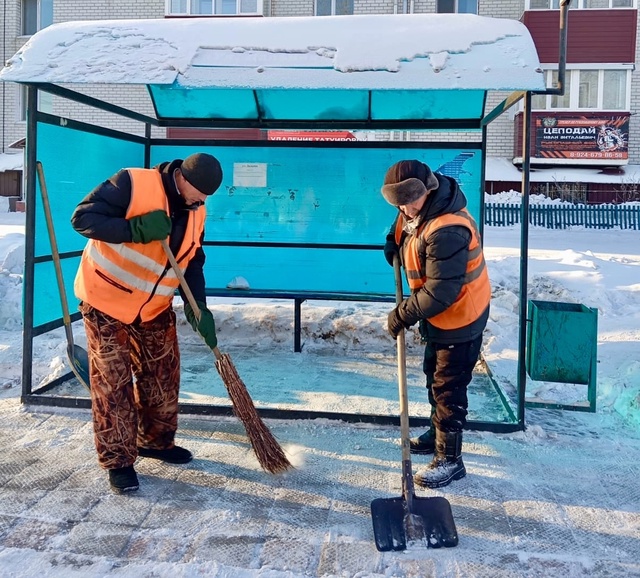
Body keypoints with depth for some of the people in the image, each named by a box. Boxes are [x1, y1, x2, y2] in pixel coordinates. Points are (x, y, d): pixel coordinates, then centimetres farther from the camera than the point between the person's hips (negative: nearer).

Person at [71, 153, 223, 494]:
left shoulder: (196, 213, 1)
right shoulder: (132, 184, -20)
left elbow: (192, 264, 6)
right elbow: (82, 218, -22)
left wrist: (199, 309, -8)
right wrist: (136, 229, -33)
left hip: (155, 309, 7)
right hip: (107, 302, -6)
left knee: (163, 378, 13)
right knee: (113, 384, -1)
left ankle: (156, 441, 34)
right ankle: (118, 461, 11)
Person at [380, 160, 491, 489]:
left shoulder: (447, 231, -34)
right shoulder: (420, 209, -4)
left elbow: (441, 292, -33)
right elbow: (406, 222, 23)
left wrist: (404, 314, -23)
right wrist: (394, 240, 4)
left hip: (459, 317, -10)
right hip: (438, 316, 10)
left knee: (448, 387, -1)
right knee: (434, 374, 24)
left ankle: (449, 459, 13)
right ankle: (437, 434, 43)